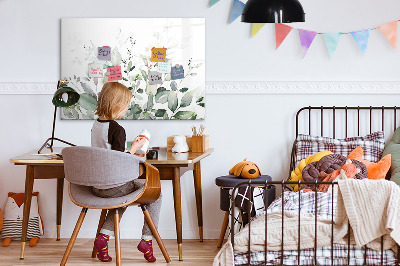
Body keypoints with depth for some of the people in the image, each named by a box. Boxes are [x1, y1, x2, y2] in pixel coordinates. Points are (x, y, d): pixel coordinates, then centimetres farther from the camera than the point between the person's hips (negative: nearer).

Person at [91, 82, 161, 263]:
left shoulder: (95, 125, 6)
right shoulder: (117, 129, -20)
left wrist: (130, 154, 19)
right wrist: (134, 148, -8)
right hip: (114, 186, -8)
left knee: (123, 195, 36)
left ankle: (104, 236, 18)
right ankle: (146, 239, 9)